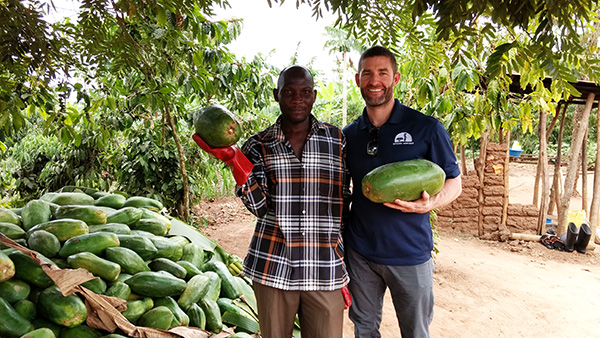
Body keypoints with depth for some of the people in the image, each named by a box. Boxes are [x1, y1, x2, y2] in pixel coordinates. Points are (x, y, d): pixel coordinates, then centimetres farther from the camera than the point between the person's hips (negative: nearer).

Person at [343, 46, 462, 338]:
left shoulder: (426, 128, -7)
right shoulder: (349, 135, 3)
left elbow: (454, 182, -1)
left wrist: (429, 203, -22)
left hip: (410, 253, -2)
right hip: (359, 252, 3)